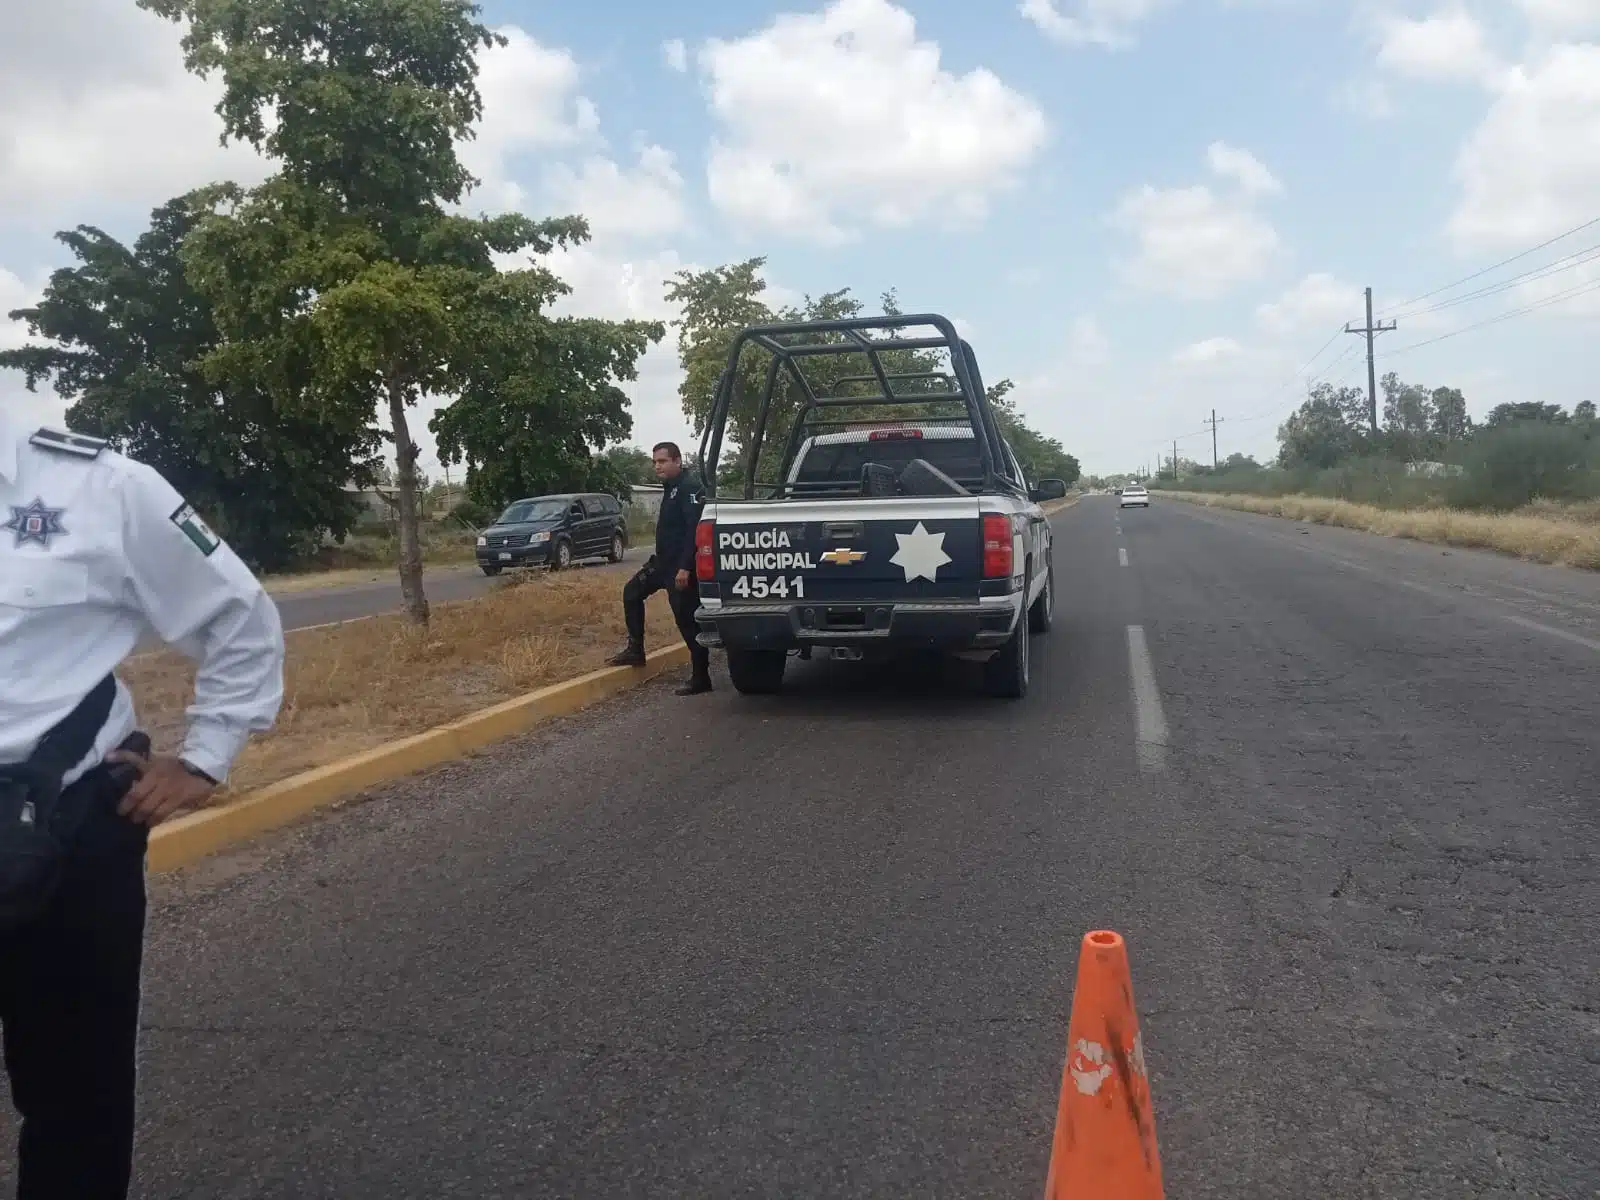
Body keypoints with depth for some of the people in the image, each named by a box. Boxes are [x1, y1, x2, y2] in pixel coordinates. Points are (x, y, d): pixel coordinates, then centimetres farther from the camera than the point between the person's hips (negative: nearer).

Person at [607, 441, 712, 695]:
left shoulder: (690, 487, -16)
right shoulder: (671, 488, 16)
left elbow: (695, 528, -26)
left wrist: (684, 567, -30)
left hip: (682, 566, -10)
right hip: (664, 561, 11)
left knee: (688, 620, -6)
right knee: (632, 591, 17)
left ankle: (700, 678, 1)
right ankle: (635, 650, 24)